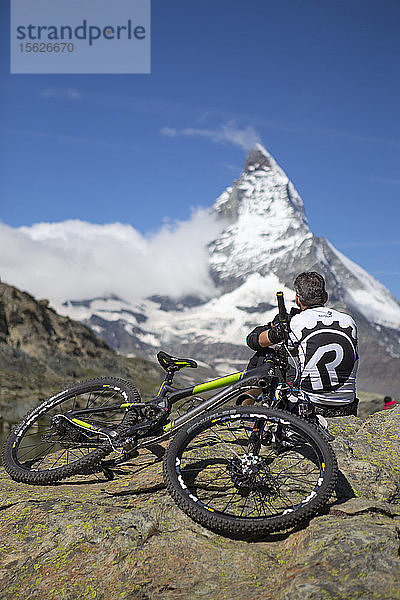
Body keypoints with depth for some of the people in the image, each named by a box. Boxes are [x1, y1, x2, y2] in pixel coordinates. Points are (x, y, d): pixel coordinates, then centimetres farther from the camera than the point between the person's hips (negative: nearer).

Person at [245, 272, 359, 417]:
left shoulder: (295, 322, -9)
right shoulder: (349, 321, 3)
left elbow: (253, 340, 3)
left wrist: (273, 325, 26)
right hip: (346, 408, 4)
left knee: (261, 357, 14)